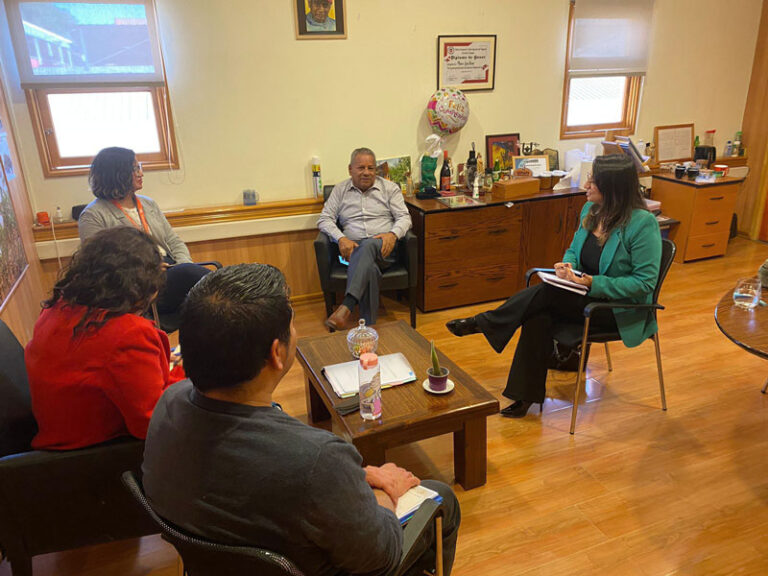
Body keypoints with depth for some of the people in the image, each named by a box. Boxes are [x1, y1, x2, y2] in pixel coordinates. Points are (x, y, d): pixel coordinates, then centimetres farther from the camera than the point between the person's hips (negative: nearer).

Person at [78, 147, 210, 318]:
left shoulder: (148, 204, 23)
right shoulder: (92, 216, 2)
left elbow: (174, 241, 21)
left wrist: (185, 264, -1)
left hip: (171, 270, 6)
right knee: (188, 272, -33)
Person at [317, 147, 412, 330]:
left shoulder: (390, 188, 14)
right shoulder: (340, 190, 17)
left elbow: (404, 217, 6)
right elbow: (324, 219, 9)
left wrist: (393, 234, -18)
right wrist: (341, 238, -12)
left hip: (383, 248, 0)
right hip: (354, 248, 1)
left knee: (369, 246, -40)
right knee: (369, 268, -37)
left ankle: (346, 307, -52)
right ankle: (369, 326, -37)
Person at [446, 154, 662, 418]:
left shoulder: (642, 223, -18)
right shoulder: (591, 209, 3)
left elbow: (645, 282, -19)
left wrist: (592, 283, -25)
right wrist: (567, 265, -8)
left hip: (623, 309, -6)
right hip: (587, 295, 6)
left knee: (545, 293, -28)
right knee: (538, 314, -24)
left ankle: (481, 323, -12)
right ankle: (526, 395, -15)